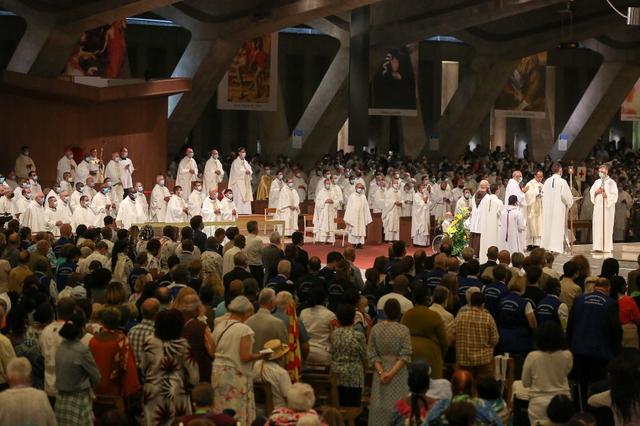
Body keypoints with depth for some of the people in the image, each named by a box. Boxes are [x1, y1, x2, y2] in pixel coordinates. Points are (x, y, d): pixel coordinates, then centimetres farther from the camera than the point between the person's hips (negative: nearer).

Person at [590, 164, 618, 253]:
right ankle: (598, 246, 6)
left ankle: (606, 247, -4)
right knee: (597, 227, 2)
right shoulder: (597, 182, 14)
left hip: (607, 207, -5)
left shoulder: (611, 182, -3)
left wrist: (606, 195, -24)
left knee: (606, 227, -6)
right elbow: (591, 192, 13)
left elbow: (614, 195, -8)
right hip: (597, 207, 5)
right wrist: (596, 192, -7)